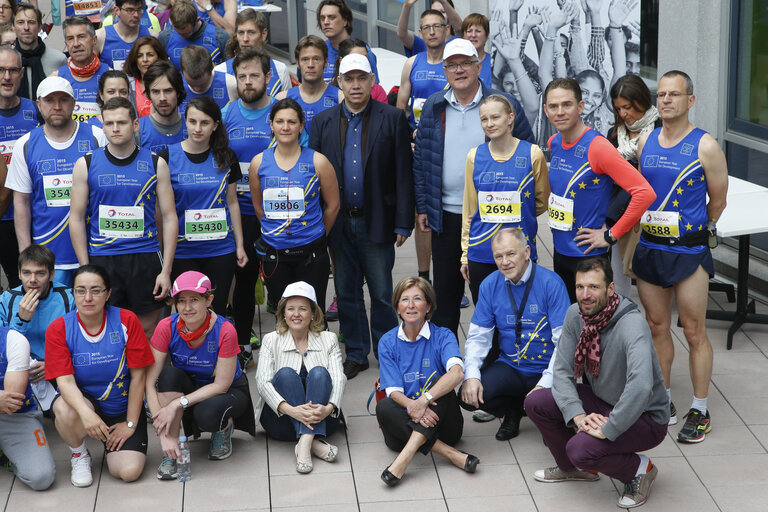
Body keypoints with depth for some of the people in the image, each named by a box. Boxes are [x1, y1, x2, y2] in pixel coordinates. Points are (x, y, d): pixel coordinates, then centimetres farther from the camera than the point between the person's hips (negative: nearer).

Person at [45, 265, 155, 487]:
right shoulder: (58, 329, -11)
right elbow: (65, 380, -20)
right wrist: (86, 413, -40)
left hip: (123, 408, 0)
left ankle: (112, 445, 18)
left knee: (129, 472, -20)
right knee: (64, 409, -38)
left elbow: (138, 376, -8)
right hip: (83, 400, 0)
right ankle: (79, 454, -3)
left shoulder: (126, 321, -11)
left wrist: (130, 424, -9)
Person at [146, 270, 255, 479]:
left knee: (207, 414, -36)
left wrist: (177, 403, -33)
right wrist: (164, 434, -33)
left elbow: (221, 385, -23)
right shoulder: (167, 327, -20)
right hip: (189, 387, 3)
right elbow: (150, 381, -23)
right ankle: (169, 454, -21)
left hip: (228, 392, -3)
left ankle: (225, 427, 4)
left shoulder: (224, 331, -27)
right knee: (170, 374, -30)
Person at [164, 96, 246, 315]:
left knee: (217, 310, 5)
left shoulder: (226, 157, 4)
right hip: (182, 250, -2)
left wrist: (240, 245, 9)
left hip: (221, 249, 2)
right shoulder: (167, 157, -4)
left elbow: (232, 202, 10)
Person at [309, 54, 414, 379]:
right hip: (338, 223, 3)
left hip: (377, 221, -3)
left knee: (382, 294, 4)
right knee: (347, 294, 10)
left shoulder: (393, 119, -1)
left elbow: (403, 173, -3)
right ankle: (356, 354, 23)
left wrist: (403, 222, -7)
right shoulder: (323, 122, 7)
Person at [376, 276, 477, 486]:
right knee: (384, 407, -28)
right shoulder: (388, 342, 4)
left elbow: (457, 372, -24)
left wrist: (423, 400, -37)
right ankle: (449, 453, -33)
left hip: (439, 422, -1)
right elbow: (394, 391, -6)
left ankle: (406, 455, -40)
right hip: (405, 422, 1)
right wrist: (412, 406, -30)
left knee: (438, 381, -27)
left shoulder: (442, 336, -2)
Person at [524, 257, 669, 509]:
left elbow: (640, 387, -44)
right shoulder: (575, 315, -8)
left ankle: (640, 469, 2)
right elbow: (562, 371, -6)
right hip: (602, 401, 7)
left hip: (644, 416, -7)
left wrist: (607, 430, -36)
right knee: (535, 402, -7)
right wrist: (577, 415, -23)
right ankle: (572, 468, 18)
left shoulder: (631, 324, -31)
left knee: (580, 448, -29)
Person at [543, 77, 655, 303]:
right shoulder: (553, 143, 5)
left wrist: (611, 235, -18)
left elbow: (645, 192, -24)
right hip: (560, 251, 7)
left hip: (589, 256, -7)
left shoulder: (597, 147, -18)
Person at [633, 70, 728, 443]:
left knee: (694, 332, 1)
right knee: (657, 328, 13)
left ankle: (700, 411, 12)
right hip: (649, 249, 5)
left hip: (688, 251, -5)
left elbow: (718, 201, 0)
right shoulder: (645, 142, 5)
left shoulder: (705, 147, -9)